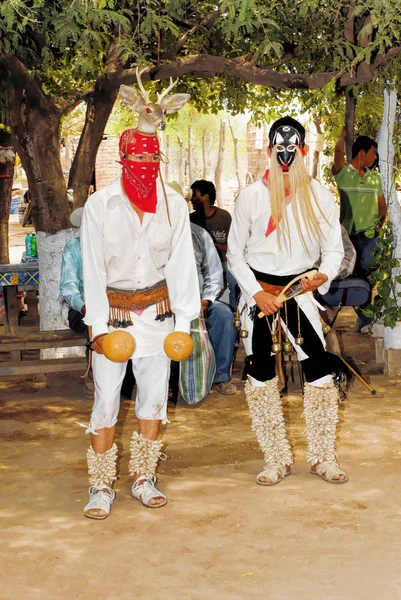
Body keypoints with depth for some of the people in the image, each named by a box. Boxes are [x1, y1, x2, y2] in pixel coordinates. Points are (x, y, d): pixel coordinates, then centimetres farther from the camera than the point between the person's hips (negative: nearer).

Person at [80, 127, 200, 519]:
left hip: (157, 309, 2)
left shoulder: (173, 204, -2)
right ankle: (101, 487, 9)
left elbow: (181, 263, 0)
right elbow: (93, 269, -6)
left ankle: (143, 478, 22)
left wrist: (184, 319, -4)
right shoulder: (100, 204, -8)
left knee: (154, 394, 8)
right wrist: (98, 324, -11)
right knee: (107, 397, -4)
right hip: (113, 310, -2)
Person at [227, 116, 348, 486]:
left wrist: (324, 275, -19)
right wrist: (257, 293, -10)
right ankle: (277, 460, 16)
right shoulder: (252, 196, -3)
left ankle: (323, 458, 9)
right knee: (261, 372, 2)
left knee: (320, 368, -7)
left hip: (299, 289, 0)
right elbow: (235, 254, 1)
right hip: (259, 292, 0)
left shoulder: (319, 196, -1)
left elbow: (334, 248, 3)